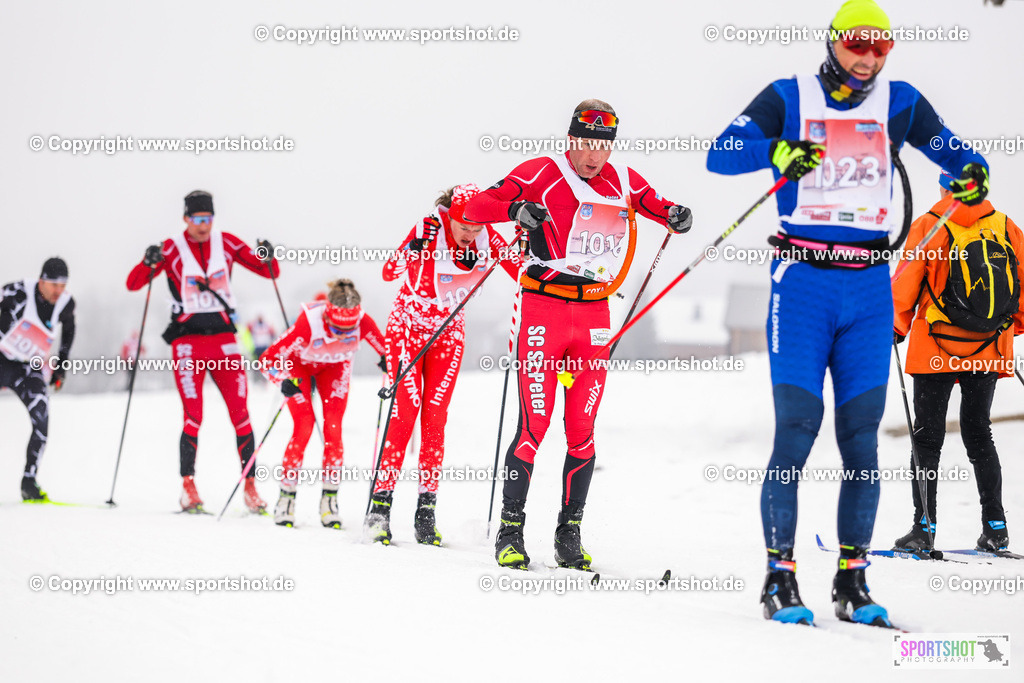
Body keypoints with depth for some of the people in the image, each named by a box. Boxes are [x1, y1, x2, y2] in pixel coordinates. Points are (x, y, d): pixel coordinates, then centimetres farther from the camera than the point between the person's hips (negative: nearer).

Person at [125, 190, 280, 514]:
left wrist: (268, 258, -13)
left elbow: (269, 272, 9)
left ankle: (250, 486, 3)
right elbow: (133, 284, -5)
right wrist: (149, 264, -24)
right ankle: (188, 487, 0)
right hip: (187, 341, -2)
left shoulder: (226, 243, 5)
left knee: (240, 414, -3)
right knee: (193, 417, -10)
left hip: (223, 338, 2)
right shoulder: (172, 249, -2)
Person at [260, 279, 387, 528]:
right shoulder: (308, 323, -41)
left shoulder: (363, 324, -34)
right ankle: (287, 495, -4)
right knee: (304, 424, -16)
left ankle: (329, 498, -5)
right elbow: (268, 359, -35)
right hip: (299, 364, -2)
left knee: (333, 426, -13)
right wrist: (285, 382, -52)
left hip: (334, 367, 2)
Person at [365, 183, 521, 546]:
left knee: (435, 416, -2)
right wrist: (411, 251, -47)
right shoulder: (427, 232, -23)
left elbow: (523, 272, -3)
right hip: (408, 326, -3)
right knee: (404, 410, -11)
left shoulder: (486, 239, -13)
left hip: (448, 332, 3)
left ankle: (426, 512, 0)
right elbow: (389, 273, -30)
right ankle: (380, 505, -9)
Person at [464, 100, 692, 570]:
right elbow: (475, 208, -7)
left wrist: (675, 215, 2)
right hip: (544, 310, -4)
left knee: (582, 432, 4)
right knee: (534, 426, -9)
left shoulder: (623, 181, 9)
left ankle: (569, 536, 11)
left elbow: (654, 205, 26)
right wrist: (514, 209, -27)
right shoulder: (542, 174, -4)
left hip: (594, 317, 4)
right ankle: (510, 531, -1)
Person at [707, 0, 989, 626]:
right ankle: (780, 579, -2)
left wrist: (972, 172, -3)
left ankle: (853, 582, 8)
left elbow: (950, 150, 20)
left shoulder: (900, 102, 10)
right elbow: (721, 155, -6)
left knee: (862, 437, 1)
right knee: (796, 430, -9)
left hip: (869, 289, 3)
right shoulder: (788, 99, 1)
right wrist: (777, 152, -25)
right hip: (802, 282, -3)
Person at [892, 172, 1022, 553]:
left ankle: (924, 526, -1)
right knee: (978, 432, 15)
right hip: (990, 352, 4)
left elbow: (905, 284, -7)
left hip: (937, 350, -3)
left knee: (927, 436, 4)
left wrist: (897, 327, 9)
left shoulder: (929, 227, -8)